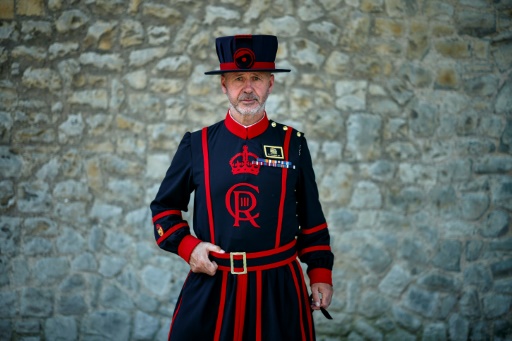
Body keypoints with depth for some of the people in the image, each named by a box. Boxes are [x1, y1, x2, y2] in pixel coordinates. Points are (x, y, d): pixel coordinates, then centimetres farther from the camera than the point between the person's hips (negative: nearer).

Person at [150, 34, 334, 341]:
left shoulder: (293, 144, 2)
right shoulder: (197, 144, 1)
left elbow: (312, 219, 8)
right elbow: (164, 207, 10)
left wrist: (321, 274, 3)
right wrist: (187, 246, -5)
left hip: (279, 286, 0)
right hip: (210, 286, 0)